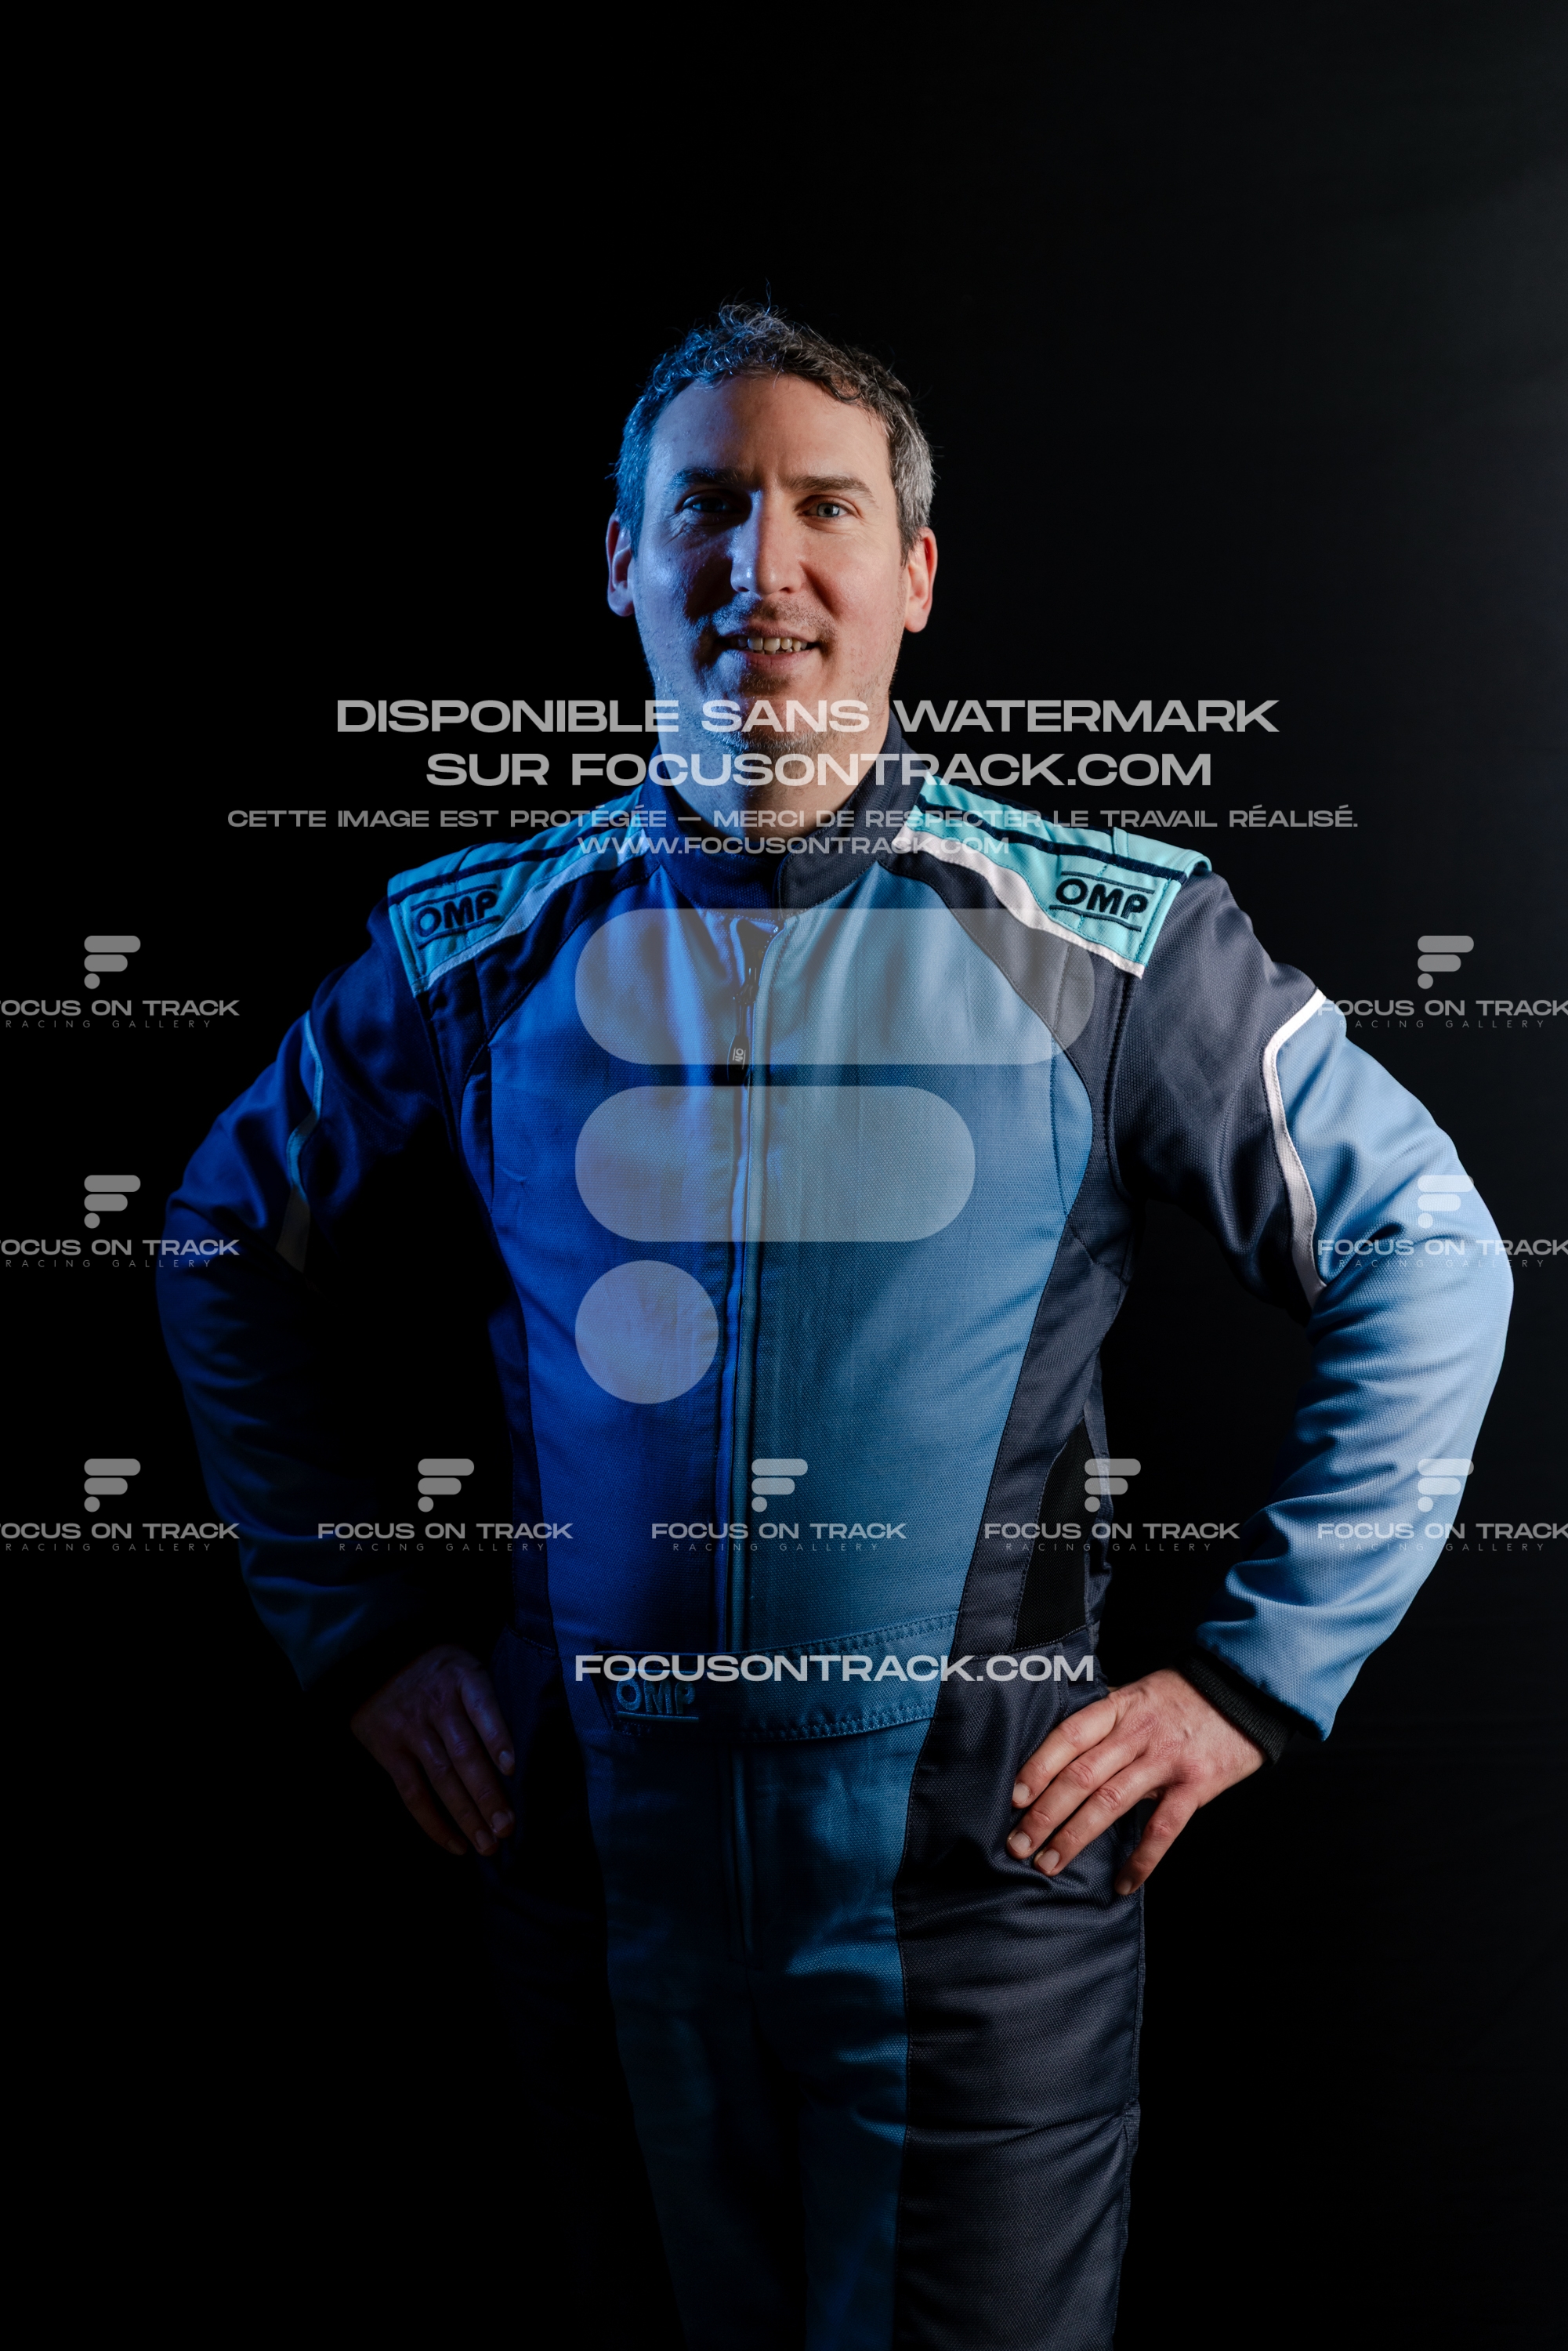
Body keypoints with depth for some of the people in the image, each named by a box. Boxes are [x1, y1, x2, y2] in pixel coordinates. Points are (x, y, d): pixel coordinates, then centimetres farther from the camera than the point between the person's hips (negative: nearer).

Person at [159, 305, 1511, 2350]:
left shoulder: (1107, 937, -7)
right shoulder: (483, 948, -1)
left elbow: (1427, 1258, -1)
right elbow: (230, 1258, 12)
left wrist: (1258, 1671, -5)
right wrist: (361, 1634, 7)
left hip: (984, 1869, -2)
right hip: (596, 1857, 3)